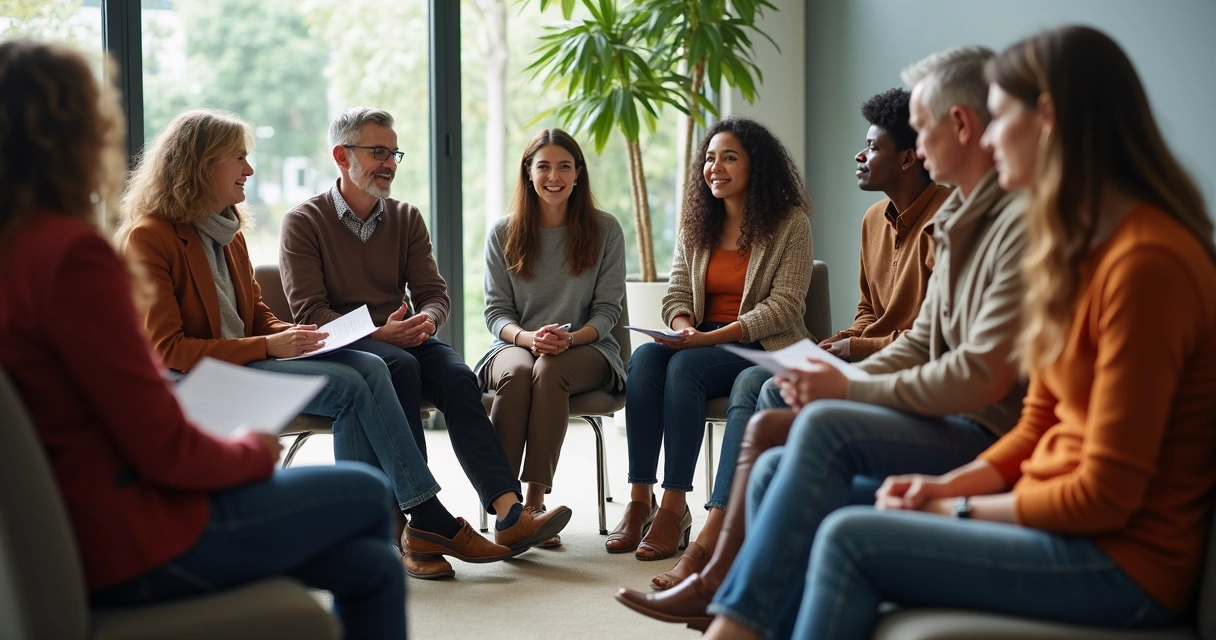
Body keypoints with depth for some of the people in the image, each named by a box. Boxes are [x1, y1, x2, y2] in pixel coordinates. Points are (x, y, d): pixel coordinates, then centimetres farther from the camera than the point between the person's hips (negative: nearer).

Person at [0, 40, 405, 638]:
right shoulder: (70, 253, -24)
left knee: (371, 566, 18)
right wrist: (254, 451, -2)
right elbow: (165, 450, -22)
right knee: (366, 494, 13)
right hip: (134, 547, -8)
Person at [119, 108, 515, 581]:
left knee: (369, 368, -17)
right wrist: (268, 347, -22)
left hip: (245, 357, 8)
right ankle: (428, 519, -18)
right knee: (349, 387, -24)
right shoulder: (148, 238, -11)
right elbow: (168, 349, -17)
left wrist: (289, 334, -3)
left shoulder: (225, 228, 15)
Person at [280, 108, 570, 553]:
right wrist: (379, 334, -22)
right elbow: (309, 312, -8)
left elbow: (434, 294, 10)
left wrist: (425, 322, -16)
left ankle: (509, 512, -41)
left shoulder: (406, 219, 17)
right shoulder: (303, 223, 2)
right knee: (399, 366, -36)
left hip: (403, 340, 4)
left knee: (457, 377, -27)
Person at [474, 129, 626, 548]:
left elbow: (607, 310, 1)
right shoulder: (503, 234, 8)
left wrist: (571, 338, -20)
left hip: (587, 349, -1)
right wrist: (528, 337, -19)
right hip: (515, 344, 1)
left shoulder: (604, 230, 5)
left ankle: (535, 501, -38)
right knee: (516, 373, -36)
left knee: (549, 372, -37)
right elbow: (496, 311, 4)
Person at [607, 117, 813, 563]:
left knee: (684, 366, -34)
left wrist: (711, 337, -21)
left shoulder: (790, 224, -3)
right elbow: (677, 295, 12)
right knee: (644, 357, -28)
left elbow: (784, 308, -11)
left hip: (762, 349, -5)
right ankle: (640, 500, -30)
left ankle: (674, 506, -31)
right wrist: (683, 327, -13)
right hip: (701, 344, 5)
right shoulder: (696, 225, 16)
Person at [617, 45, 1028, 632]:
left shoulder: (1021, 223, -17)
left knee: (826, 426, -27)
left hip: (987, 437, -9)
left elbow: (984, 376, -24)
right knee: (777, 468, -6)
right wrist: (836, 381, 0)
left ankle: (734, 619, -22)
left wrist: (850, 389, -15)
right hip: (947, 424, 10)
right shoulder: (957, 219, 16)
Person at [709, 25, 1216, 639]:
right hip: (1048, 512, 9)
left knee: (852, 540, -20)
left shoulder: (1147, 263, -21)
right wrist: (945, 486, -2)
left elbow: (1104, 495, -21)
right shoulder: (1078, 246, 10)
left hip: (1122, 562, -9)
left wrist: (960, 509, -11)